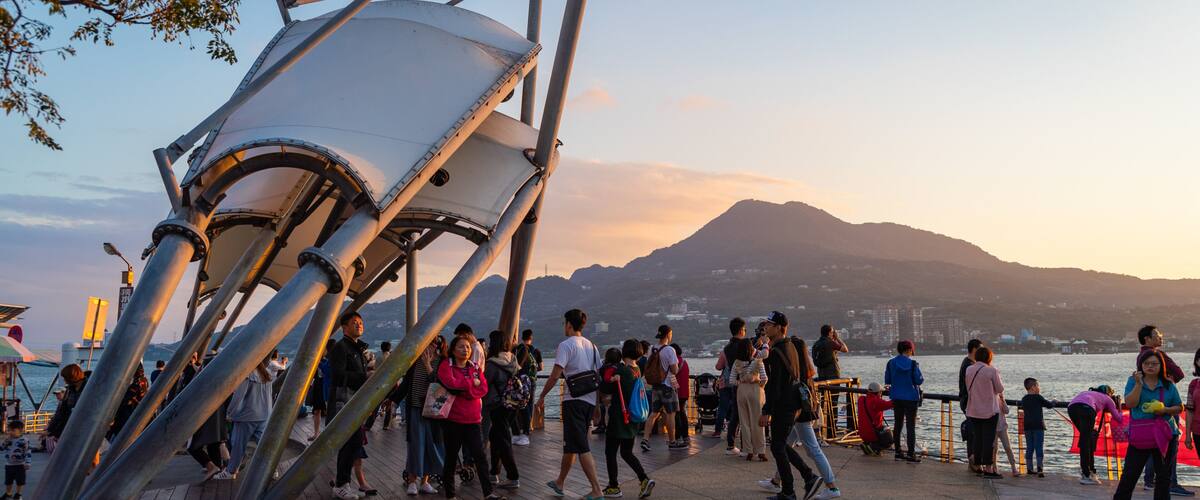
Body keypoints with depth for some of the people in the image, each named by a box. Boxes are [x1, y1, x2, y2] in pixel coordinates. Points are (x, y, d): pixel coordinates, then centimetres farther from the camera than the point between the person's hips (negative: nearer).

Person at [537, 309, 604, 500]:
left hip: (574, 400, -8)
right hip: (590, 400, 8)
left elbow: (555, 375, -14)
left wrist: (542, 396, -4)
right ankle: (559, 483, 32)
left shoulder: (566, 345, -9)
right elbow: (598, 374, 15)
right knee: (570, 444, 19)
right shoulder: (591, 346, 14)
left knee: (581, 447, -7)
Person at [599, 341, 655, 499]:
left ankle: (613, 487, 11)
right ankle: (644, 479, 2)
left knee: (610, 452, 6)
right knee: (627, 452, 17)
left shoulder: (621, 370, -17)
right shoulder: (637, 371, 5)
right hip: (632, 419, 7)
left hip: (619, 418, -7)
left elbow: (605, 389, -13)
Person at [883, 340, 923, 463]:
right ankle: (911, 455, -3)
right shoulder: (913, 364, -12)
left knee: (898, 425, 14)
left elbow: (887, 381, 3)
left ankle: (898, 452, 19)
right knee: (911, 426, 0)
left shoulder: (891, 363, -1)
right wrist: (922, 378, 10)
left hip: (896, 398, 4)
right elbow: (919, 380, -12)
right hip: (911, 398, -4)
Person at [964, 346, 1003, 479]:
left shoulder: (969, 370, 2)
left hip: (973, 411, 5)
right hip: (989, 410, -5)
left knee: (977, 439, 13)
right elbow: (1000, 389, -6)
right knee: (989, 439, -2)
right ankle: (988, 469, -3)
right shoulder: (992, 370, -13)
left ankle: (978, 467, 19)